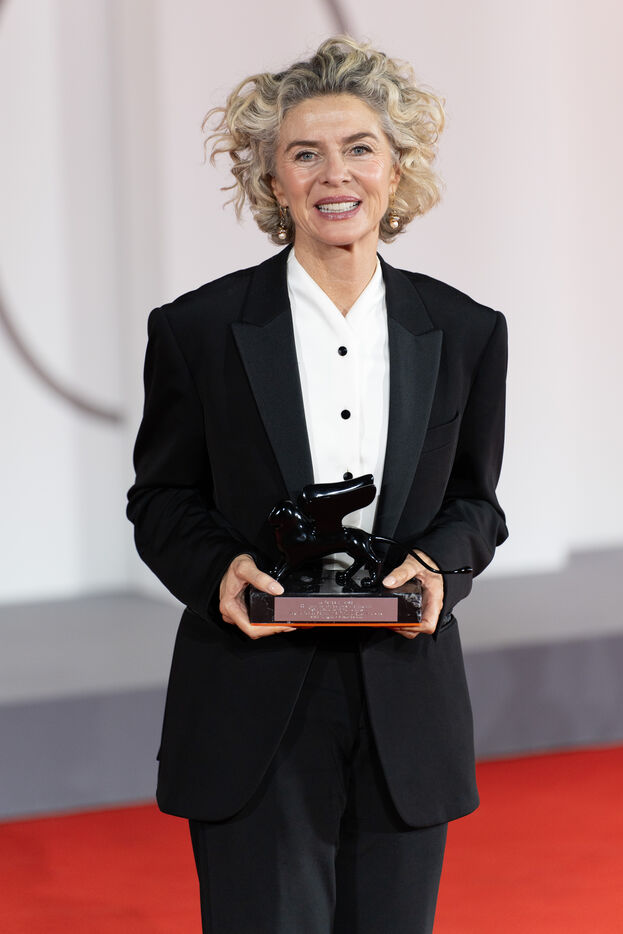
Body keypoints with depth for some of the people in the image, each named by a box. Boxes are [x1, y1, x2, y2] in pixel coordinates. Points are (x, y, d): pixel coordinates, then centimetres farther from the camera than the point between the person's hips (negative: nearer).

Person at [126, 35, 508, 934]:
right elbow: (161, 501, 6)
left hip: (407, 718, 3)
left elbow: (475, 502, 13)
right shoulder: (197, 330, -2)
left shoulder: (464, 333, 5)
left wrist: (437, 564, -9)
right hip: (253, 717, -2)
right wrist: (218, 570, -14)